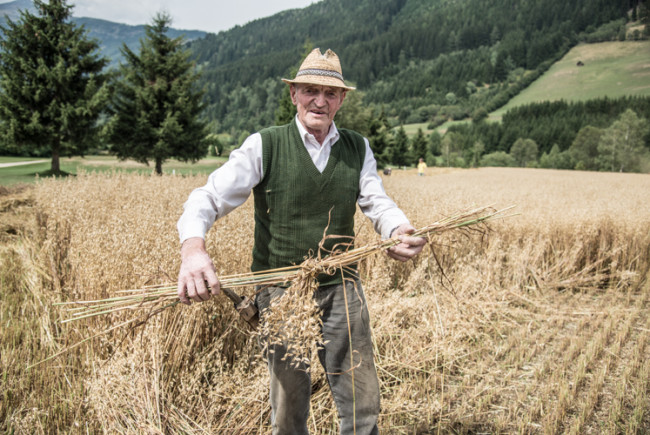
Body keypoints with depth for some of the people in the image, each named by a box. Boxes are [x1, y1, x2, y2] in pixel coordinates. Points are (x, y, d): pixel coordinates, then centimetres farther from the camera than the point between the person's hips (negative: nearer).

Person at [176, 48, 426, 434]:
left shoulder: (358, 149, 7)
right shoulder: (263, 147, -5)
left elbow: (379, 203, 3)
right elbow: (209, 198, -12)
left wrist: (400, 231, -21)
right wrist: (193, 249, -32)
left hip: (341, 288, 3)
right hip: (280, 288, -2)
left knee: (363, 400, 8)